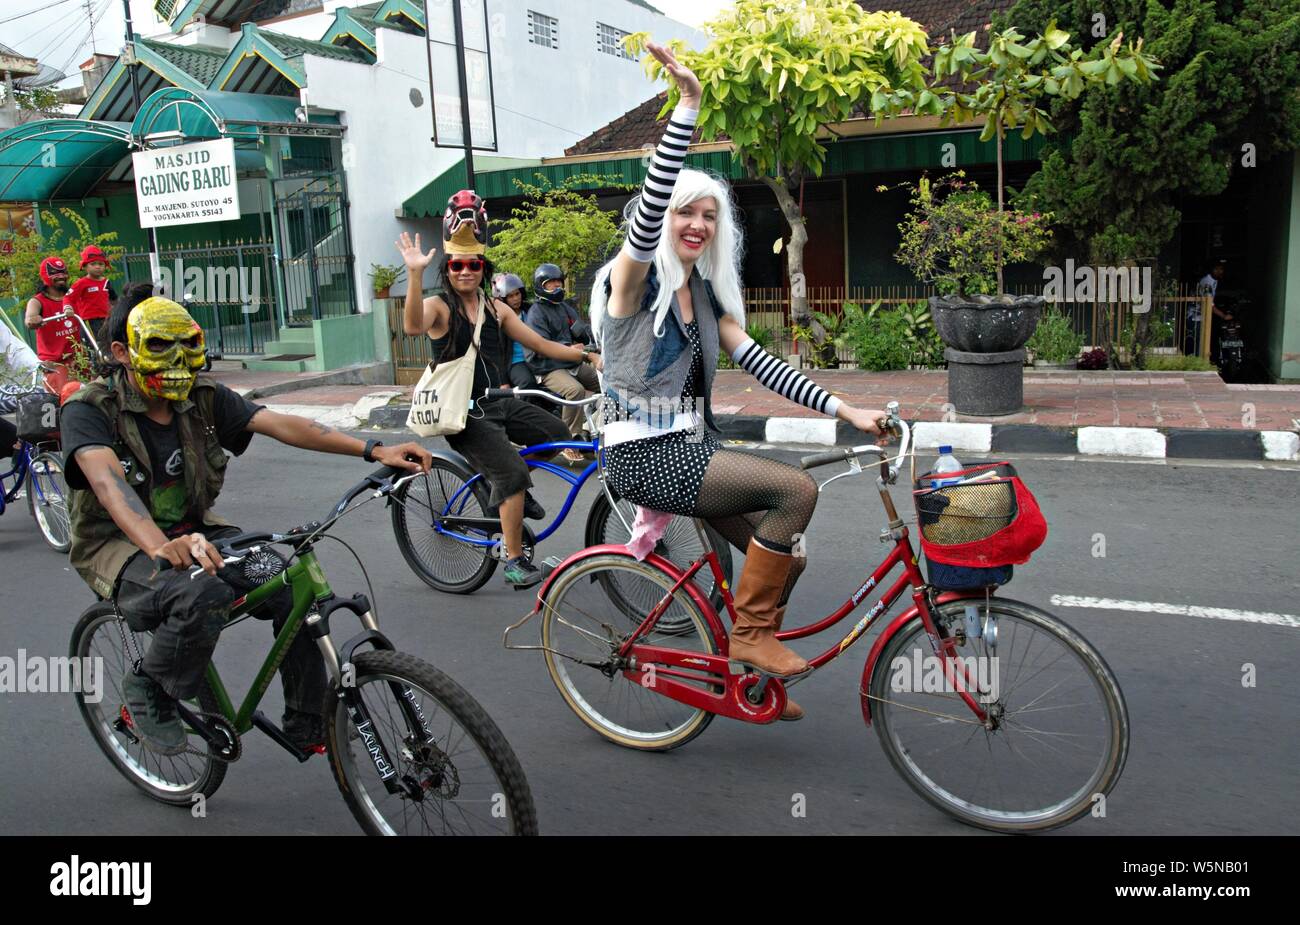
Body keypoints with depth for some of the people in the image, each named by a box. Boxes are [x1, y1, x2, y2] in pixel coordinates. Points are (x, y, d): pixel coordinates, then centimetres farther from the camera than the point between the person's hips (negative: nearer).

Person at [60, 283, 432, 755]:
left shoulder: (203, 397, -1)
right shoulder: (89, 410, -15)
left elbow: (280, 424, -13)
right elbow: (109, 482, -33)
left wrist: (373, 450, -26)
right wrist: (162, 546, -54)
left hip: (193, 532, 5)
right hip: (121, 546, -4)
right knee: (202, 596, -37)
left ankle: (307, 725, -3)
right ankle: (147, 690, -5)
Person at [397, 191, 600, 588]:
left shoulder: (496, 308, 8)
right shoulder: (439, 306, -10)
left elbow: (541, 344, 10)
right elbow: (413, 327, -34)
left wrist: (588, 356, 4)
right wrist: (415, 274, -43)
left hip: (499, 402, 7)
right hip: (464, 413, -7)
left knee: (556, 432, 5)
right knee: (513, 472, -19)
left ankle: (505, 494, 22)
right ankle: (514, 561, -6)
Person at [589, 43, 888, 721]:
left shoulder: (706, 294, 14)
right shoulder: (633, 276, -6)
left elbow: (757, 361, 7)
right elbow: (649, 210, -28)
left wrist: (846, 411, -2)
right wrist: (688, 104, -34)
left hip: (691, 447, 8)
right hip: (646, 454, -7)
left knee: (785, 554, 1)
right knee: (796, 489, -21)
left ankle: (750, 675, 23)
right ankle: (749, 634, -6)